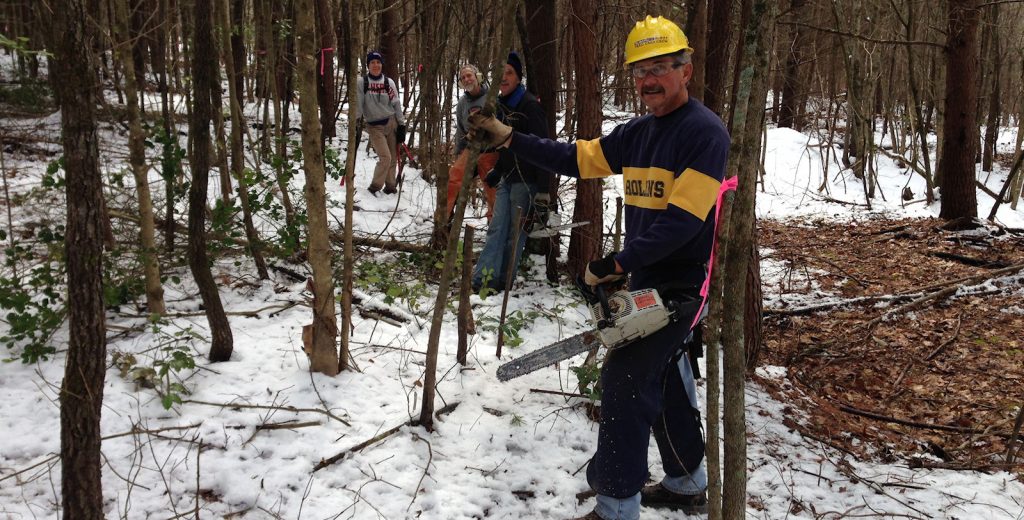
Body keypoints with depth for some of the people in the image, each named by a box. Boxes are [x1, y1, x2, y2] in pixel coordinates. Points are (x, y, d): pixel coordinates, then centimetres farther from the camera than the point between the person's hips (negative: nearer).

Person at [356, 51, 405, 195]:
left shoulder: (389, 82, 1)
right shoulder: (361, 82, -5)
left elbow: (396, 105, 5)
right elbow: (358, 105, -3)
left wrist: (401, 125, 2)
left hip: (391, 123, 3)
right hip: (374, 126, -3)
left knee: (393, 158, 4)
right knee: (385, 157, -15)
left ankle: (390, 187, 18)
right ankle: (375, 187, 2)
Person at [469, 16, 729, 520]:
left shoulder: (705, 132, -17)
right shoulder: (636, 133, 9)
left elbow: (682, 220, -25)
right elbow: (576, 158, 13)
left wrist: (616, 263, -24)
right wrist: (509, 139, 7)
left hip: (681, 285, -9)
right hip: (646, 280, 9)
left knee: (624, 383, -9)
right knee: (665, 378, 18)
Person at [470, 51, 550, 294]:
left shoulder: (530, 105, -15)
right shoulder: (501, 104, 10)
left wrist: (543, 187, -20)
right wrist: (497, 170, 20)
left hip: (525, 178, -8)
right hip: (507, 176, 8)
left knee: (516, 229, 1)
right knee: (497, 227, 3)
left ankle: (503, 279, 9)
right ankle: (484, 276, 3)